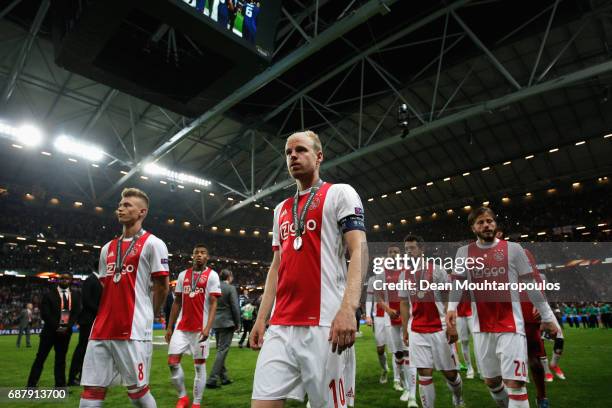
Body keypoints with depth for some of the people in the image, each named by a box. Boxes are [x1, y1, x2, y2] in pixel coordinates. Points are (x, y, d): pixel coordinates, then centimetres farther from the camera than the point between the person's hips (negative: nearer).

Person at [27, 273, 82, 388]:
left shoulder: (75, 295, 6)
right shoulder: (49, 293, -2)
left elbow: (76, 313, 2)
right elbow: (45, 313, -8)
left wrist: (67, 327, -11)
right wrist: (56, 327, -13)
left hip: (65, 331, 3)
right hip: (50, 330, -3)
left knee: (61, 359, 9)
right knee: (40, 357, 0)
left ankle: (60, 385, 14)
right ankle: (31, 385, 9)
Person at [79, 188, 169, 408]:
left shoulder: (152, 243, -4)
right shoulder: (107, 248, 17)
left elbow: (162, 286, -3)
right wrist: (103, 317, 15)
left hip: (133, 330, -6)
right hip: (101, 330, 6)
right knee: (92, 390, 6)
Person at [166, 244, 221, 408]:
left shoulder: (212, 275, -4)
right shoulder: (183, 275, 10)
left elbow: (213, 304, -9)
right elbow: (177, 302, 13)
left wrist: (208, 327, -20)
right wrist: (169, 327, 11)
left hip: (200, 328, -4)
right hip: (181, 327, 4)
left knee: (199, 365, 3)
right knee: (172, 362, 0)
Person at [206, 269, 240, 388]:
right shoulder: (231, 288, -10)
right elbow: (235, 307, -12)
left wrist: (212, 320, 17)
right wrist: (237, 323, -2)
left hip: (216, 323, 6)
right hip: (227, 323, -6)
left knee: (220, 350, 15)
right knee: (222, 351, -3)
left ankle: (223, 377, 23)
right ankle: (212, 379, -6)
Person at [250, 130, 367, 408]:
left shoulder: (339, 193, 3)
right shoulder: (281, 209, 22)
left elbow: (359, 251, -8)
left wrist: (348, 308, -21)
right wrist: (261, 318, 15)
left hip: (325, 323, -5)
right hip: (280, 326, 6)